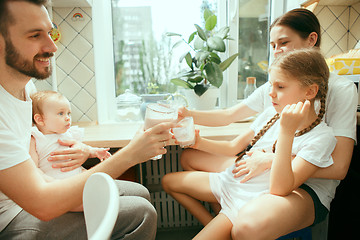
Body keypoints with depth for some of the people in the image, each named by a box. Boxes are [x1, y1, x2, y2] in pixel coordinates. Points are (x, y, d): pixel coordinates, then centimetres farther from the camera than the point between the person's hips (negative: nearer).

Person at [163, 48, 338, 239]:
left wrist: (286, 131, -34)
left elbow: (278, 189, -29)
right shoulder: (271, 114, 2)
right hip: (233, 179, 7)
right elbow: (234, 147, 11)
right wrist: (200, 142, -5)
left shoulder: (321, 137, -18)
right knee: (169, 181, 14)